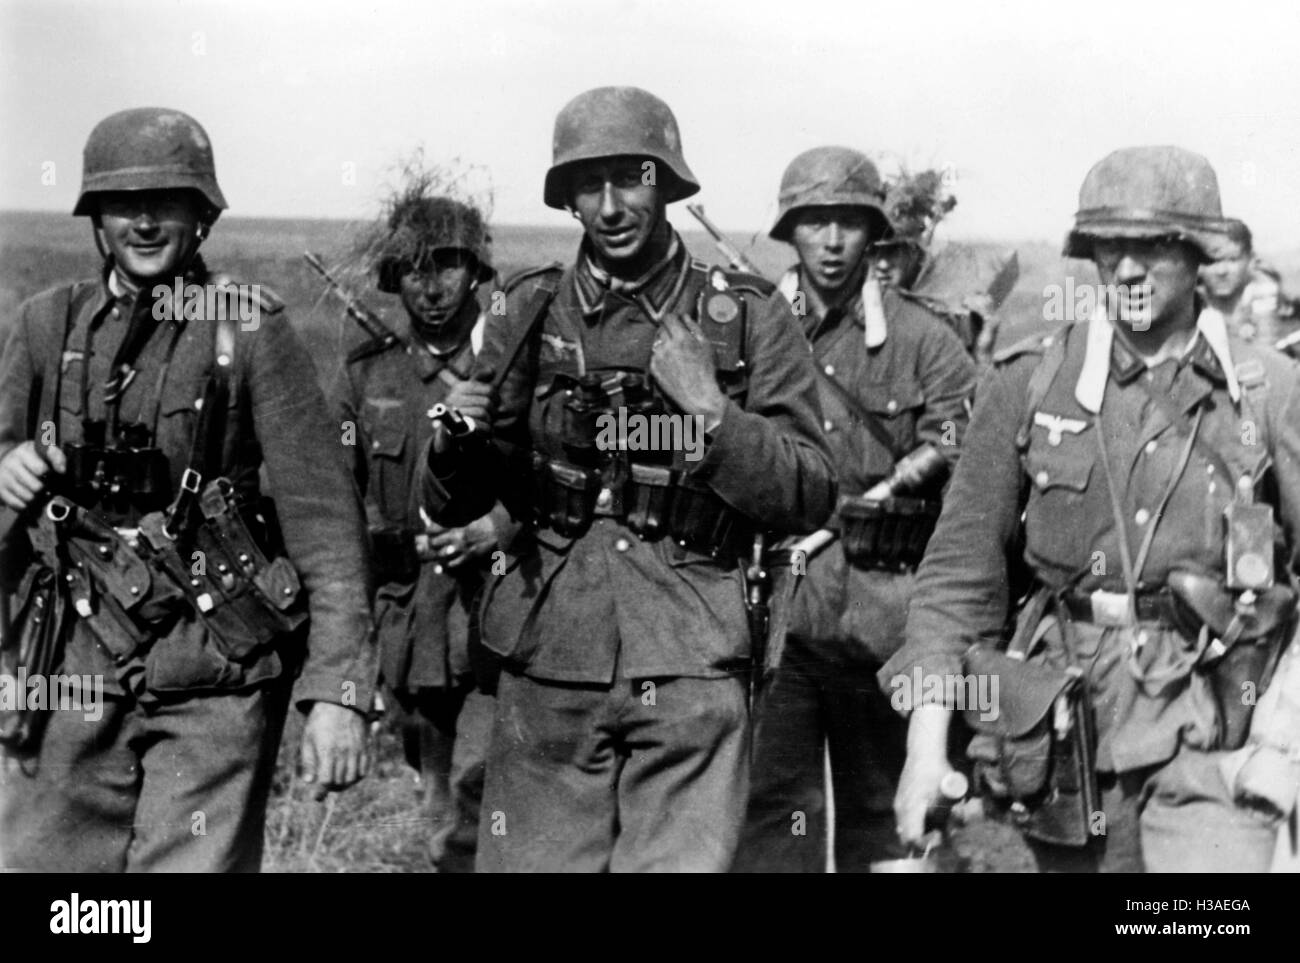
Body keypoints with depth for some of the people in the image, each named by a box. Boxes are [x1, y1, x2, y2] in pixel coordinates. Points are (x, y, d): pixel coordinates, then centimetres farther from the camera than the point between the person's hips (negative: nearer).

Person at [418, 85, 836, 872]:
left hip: (690, 667, -2)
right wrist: (454, 445, -12)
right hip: (547, 666, 2)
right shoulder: (532, 313, 6)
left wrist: (712, 410, -15)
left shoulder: (749, 318, 2)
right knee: (534, 860, 7)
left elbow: (811, 499, -2)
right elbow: (454, 506, 10)